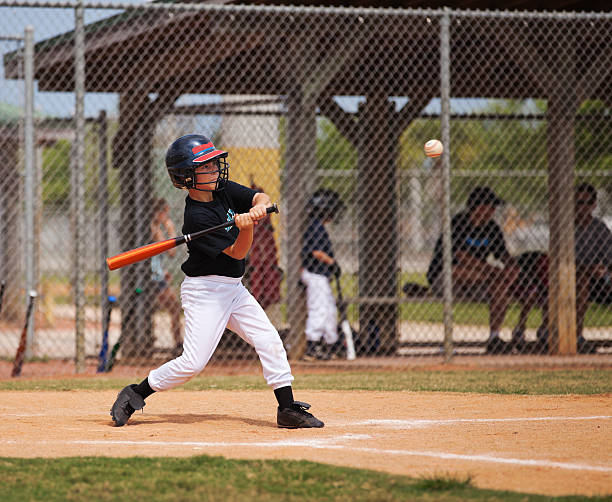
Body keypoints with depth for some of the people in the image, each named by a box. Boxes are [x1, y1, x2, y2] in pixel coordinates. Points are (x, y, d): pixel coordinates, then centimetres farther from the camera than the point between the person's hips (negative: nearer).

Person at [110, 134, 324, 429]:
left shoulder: (224, 190, 2)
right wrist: (245, 226, -37)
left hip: (233, 288, 8)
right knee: (193, 362, -12)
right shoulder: (196, 216, -21)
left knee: (270, 342, -1)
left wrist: (258, 208, -22)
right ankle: (135, 395, 2)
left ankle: (288, 409, 3)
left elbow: (262, 198, 1)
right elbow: (237, 252, -19)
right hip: (205, 291, -8)